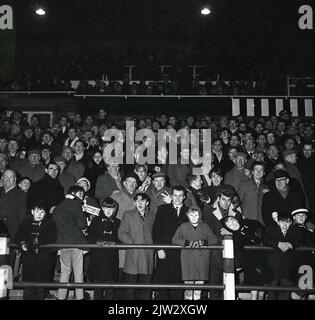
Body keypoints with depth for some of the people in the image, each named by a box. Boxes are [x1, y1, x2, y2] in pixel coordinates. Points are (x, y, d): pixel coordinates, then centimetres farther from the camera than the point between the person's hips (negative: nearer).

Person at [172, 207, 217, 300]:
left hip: (202, 257, 1)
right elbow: (174, 239, -1)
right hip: (188, 258, -1)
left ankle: (197, 298, 14)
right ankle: (188, 298, 9)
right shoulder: (183, 226, 8)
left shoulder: (205, 227, 13)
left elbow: (214, 239, 6)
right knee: (189, 282, -4)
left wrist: (204, 242, -13)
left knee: (200, 282, 1)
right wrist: (187, 242, -16)